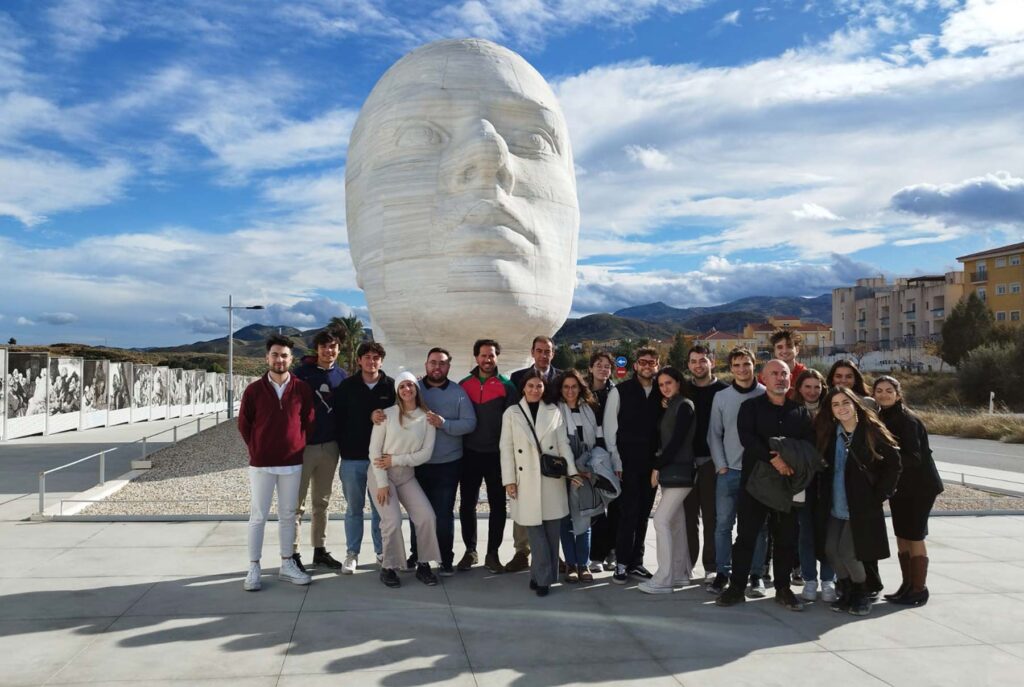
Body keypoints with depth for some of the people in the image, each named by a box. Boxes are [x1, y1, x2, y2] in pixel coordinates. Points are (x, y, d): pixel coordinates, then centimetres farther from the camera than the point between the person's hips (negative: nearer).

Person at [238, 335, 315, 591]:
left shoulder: (302, 388, -1)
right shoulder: (254, 390, -3)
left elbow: (309, 422, 7)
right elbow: (244, 424, 4)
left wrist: (296, 446, 5)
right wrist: (257, 451, 5)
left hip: (292, 463, 2)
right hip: (261, 463, -1)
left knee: (288, 515, 10)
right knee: (258, 516, 3)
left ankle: (287, 565, 20)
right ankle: (253, 569, 11)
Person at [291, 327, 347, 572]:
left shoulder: (341, 376, 6)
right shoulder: (302, 373, -6)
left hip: (330, 446, 4)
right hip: (303, 445, -4)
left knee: (322, 501, 13)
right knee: (297, 502, 1)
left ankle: (320, 550, 22)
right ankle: (293, 553, 9)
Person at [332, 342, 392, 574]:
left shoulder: (391, 386, 0)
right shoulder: (347, 386, 2)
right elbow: (337, 419, 3)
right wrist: (343, 448, -1)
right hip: (353, 458, 0)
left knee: (381, 507, 8)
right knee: (354, 508, 9)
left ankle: (382, 551, 21)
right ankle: (352, 554, 18)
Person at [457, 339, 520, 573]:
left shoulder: (506, 386, -1)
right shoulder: (464, 384, 6)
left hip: (496, 454, -2)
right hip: (469, 453, 2)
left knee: (497, 505, 4)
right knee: (467, 504, 7)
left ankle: (492, 553, 16)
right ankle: (470, 551, 21)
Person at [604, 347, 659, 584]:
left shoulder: (660, 393, 8)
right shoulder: (620, 391, -2)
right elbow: (610, 428, -3)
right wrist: (616, 463, -8)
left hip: (651, 464, 4)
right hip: (627, 463, -4)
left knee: (643, 514, 10)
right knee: (628, 513, -4)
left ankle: (636, 562, 21)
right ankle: (621, 564, 7)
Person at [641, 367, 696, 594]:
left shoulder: (684, 406, -9)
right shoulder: (669, 408, 16)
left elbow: (677, 440, -15)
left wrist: (658, 466, -12)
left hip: (679, 472, -9)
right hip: (670, 471, 9)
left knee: (661, 520, -12)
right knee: (676, 523, 11)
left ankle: (663, 579, -9)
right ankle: (681, 572, 19)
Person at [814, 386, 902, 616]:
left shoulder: (871, 431, -9)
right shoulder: (828, 433, 3)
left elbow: (894, 463, -6)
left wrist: (879, 495, -8)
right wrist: (822, 497, 2)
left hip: (861, 507, -4)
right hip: (833, 507, 5)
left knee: (848, 552, -8)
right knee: (831, 549, 2)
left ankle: (861, 595, 17)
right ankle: (847, 592, 25)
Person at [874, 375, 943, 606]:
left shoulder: (907, 420, -18)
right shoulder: (882, 417, 5)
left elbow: (914, 457, -24)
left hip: (919, 485, -7)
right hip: (899, 485, 7)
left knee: (914, 536, -1)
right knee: (901, 536, 12)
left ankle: (920, 589, 9)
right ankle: (907, 585, 23)